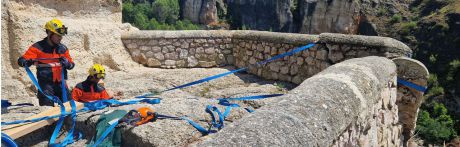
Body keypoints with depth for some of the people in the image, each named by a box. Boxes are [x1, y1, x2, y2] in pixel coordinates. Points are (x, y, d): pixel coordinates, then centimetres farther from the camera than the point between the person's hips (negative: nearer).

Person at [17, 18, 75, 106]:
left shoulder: (63, 48, 9)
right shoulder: (38, 47, -3)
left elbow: (71, 64, 13)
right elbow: (22, 60, -8)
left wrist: (67, 63, -11)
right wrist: (27, 62, -31)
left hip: (60, 82, 4)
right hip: (46, 83, -4)